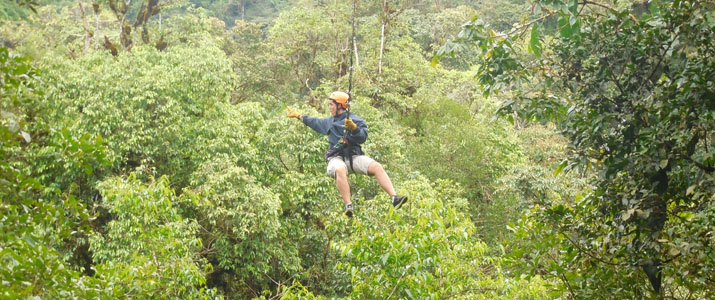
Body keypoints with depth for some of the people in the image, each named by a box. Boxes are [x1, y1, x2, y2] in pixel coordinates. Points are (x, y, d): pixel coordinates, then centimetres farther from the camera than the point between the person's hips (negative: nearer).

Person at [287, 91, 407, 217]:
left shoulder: (356, 119, 10)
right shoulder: (329, 121, 27)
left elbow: (363, 137, -5)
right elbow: (314, 122, 44)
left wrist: (353, 128, -22)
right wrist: (298, 116, 51)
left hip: (355, 156, -1)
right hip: (337, 158, 1)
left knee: (377, 167, -27)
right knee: (340, 170, -38)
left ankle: (394, 198, -34)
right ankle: (348, 206, -49)